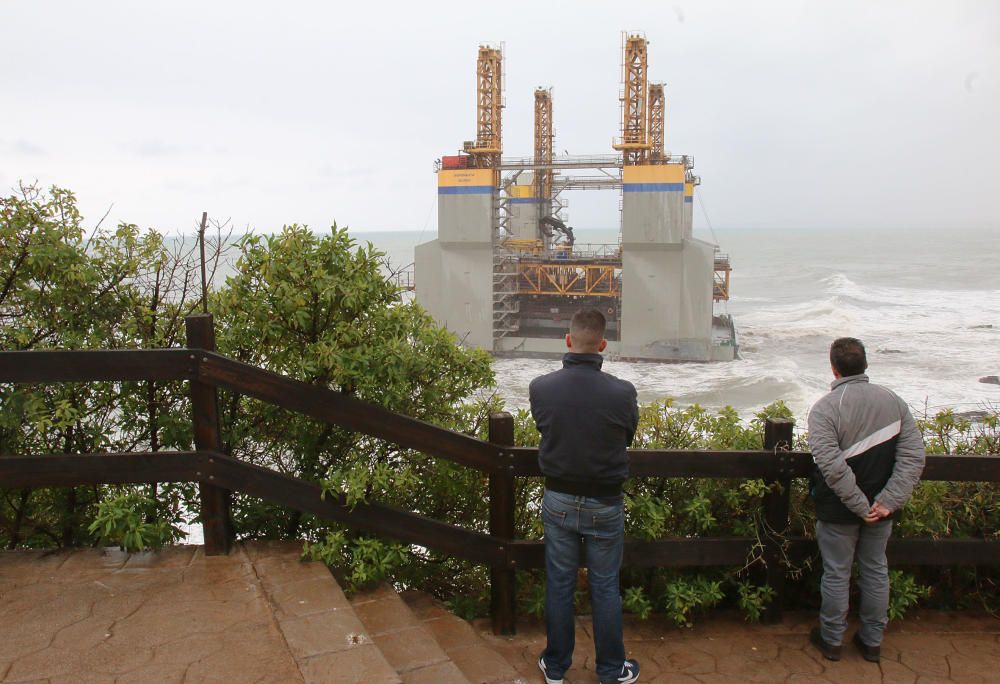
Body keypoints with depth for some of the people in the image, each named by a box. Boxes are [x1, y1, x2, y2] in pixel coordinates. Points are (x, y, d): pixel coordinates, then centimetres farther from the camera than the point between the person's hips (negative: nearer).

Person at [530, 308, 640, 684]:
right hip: (604, 504, -1)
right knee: (605, 588, 15)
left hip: (558, 501, 2)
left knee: (558, 585, 16)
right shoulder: (622, 393, -21)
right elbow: (628, 437, -2)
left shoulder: (540, 388, -16)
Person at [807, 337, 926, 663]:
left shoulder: (825, 408, -18)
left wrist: (860, 506, -18)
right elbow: (914, 456, -9)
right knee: (876, 571, 18)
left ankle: (831, 640, 27)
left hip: (838, 512, -4)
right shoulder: (894, 401, -3)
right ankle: (872, 641, 32)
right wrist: (887, 501, -13)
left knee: (836, 575, 11)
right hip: (881, 511, 4)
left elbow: (832, 465, -27)